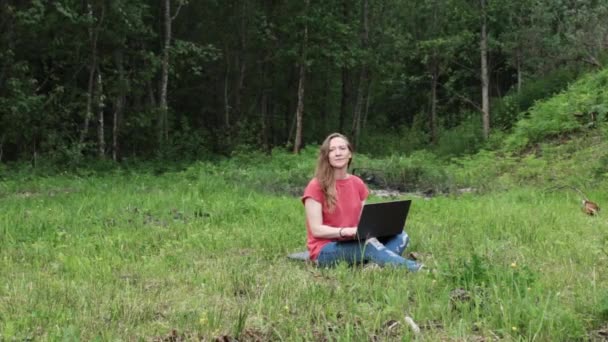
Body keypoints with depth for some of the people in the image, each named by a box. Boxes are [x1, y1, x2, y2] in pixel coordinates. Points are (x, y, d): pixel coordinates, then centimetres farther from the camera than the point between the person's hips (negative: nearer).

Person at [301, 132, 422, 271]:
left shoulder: (358, 184, 10)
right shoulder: (316, 186, -8)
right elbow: (316, 229, -12)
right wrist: (346, 231, -28)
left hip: (354, 244, 6)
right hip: (325, 250, -6)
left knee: (400, 237, -16)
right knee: (368, 245, -35)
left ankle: (374, 267, -44)